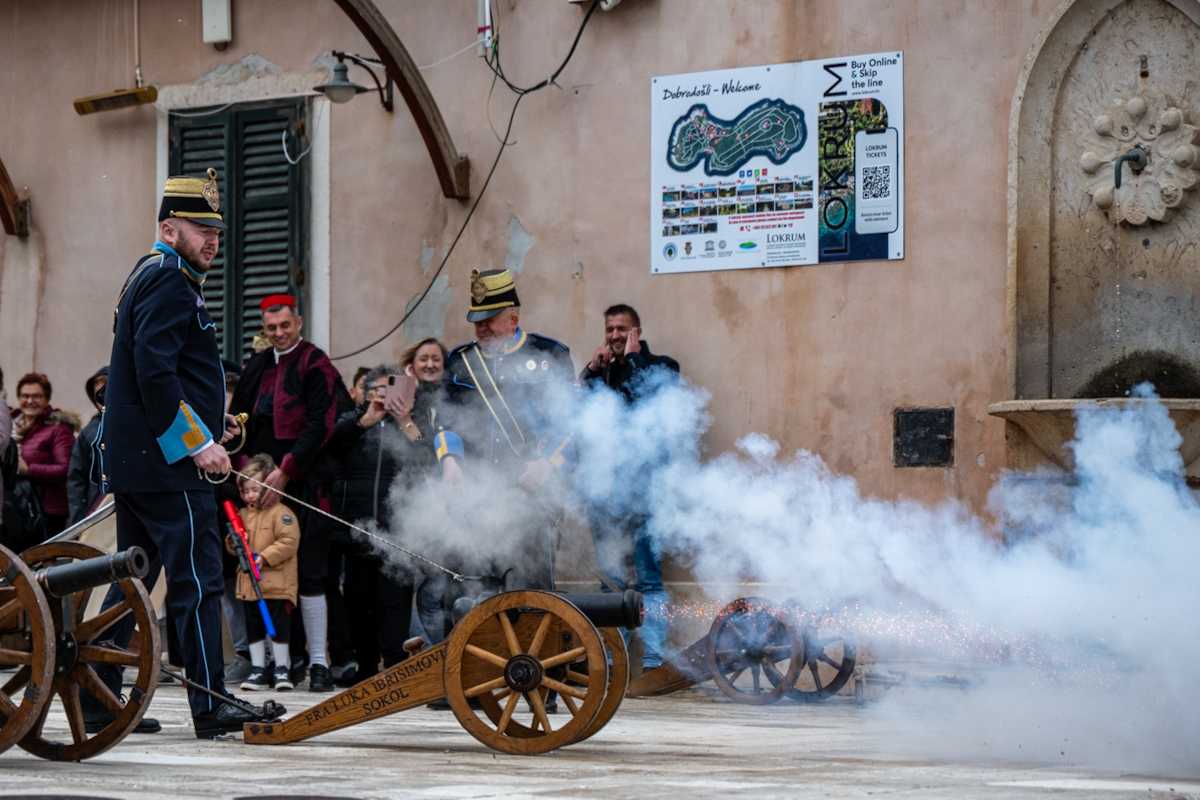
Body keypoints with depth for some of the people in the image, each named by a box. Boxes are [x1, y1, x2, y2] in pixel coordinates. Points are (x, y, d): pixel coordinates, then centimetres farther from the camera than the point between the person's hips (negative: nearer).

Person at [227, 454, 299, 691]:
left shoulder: (280, 512, -9)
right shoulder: (243, 514, 13)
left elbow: (289, 542, -17)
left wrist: (264, 557, -21)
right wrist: (233, 544, -1)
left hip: (276, 584, -7)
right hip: (248, 583, 7)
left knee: (278, 628, -2)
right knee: (253, 629, 9)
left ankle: (281, 669, 7)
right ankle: (258, 670, 16)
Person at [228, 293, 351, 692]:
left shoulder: (314, 365, -3)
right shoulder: (257, 367, 17)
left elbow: (319, 427, -11)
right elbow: (240, 419, 21)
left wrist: (285, 472, -15)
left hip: (303, 485, -6)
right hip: (262, 481, 6)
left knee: (308, 573, -8)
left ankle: (318, 661, -7)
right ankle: (293, 655, 11)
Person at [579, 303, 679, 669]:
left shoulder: (659, 367, 5)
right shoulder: (599, 373, 18)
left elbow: (648, 398, -15)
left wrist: (633, 358, -3)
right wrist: (592, 370, 3)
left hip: (642, 485, -5)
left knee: (649, 579, -8)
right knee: (610, 579, 9)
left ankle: (652, 656, -8)